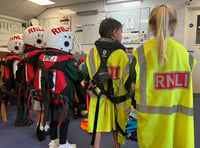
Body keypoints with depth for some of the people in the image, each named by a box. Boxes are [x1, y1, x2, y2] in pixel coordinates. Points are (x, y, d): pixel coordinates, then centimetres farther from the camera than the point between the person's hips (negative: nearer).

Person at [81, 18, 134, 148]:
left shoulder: (92, 52, -5)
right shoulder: (121, 54, -13)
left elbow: (85, 75, 2)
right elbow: (128, 79, -12)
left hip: (97, 98, 2)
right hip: (117, 99, -1)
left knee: (97, 129, 15)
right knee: (117, 127, 21)